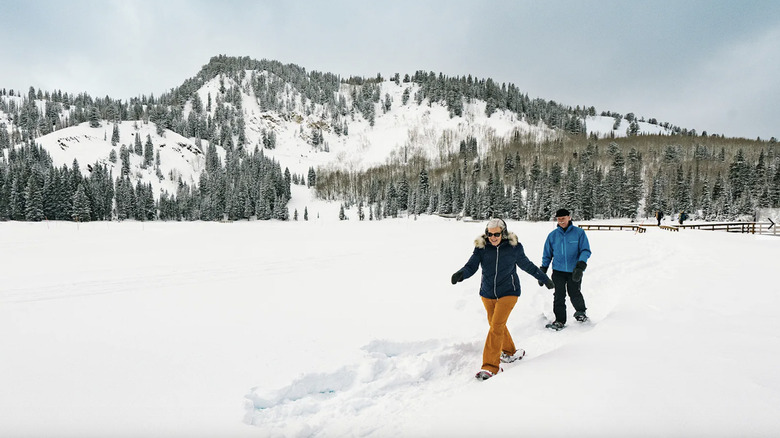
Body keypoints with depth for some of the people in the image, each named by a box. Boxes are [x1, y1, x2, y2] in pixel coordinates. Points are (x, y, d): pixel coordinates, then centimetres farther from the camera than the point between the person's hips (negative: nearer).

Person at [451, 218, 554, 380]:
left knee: (497, 326, -14)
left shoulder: (514, 247, -8)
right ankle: (511, 352, 41)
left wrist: (544, 278, 18)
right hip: (488, 293, 3)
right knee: (495, 324, 17)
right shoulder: (481, 247, -7)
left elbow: (527, 265, 8)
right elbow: (471, 266, -13)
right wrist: (461, 274, -36)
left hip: (508, 292, -3)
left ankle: (491, 365, -8)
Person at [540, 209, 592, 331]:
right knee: (559, 296, -1)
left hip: (574, 271, -2)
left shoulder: (579, 232, -2)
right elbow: (547, 254, 13)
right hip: (558, 270, 2)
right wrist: (542, 271, 9)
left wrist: (580, 266, -18)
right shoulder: (553, 235, 5)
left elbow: (585, 251, -4)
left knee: (574, 294, 1)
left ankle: (581, 312, 31)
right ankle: (560, 320, 11)